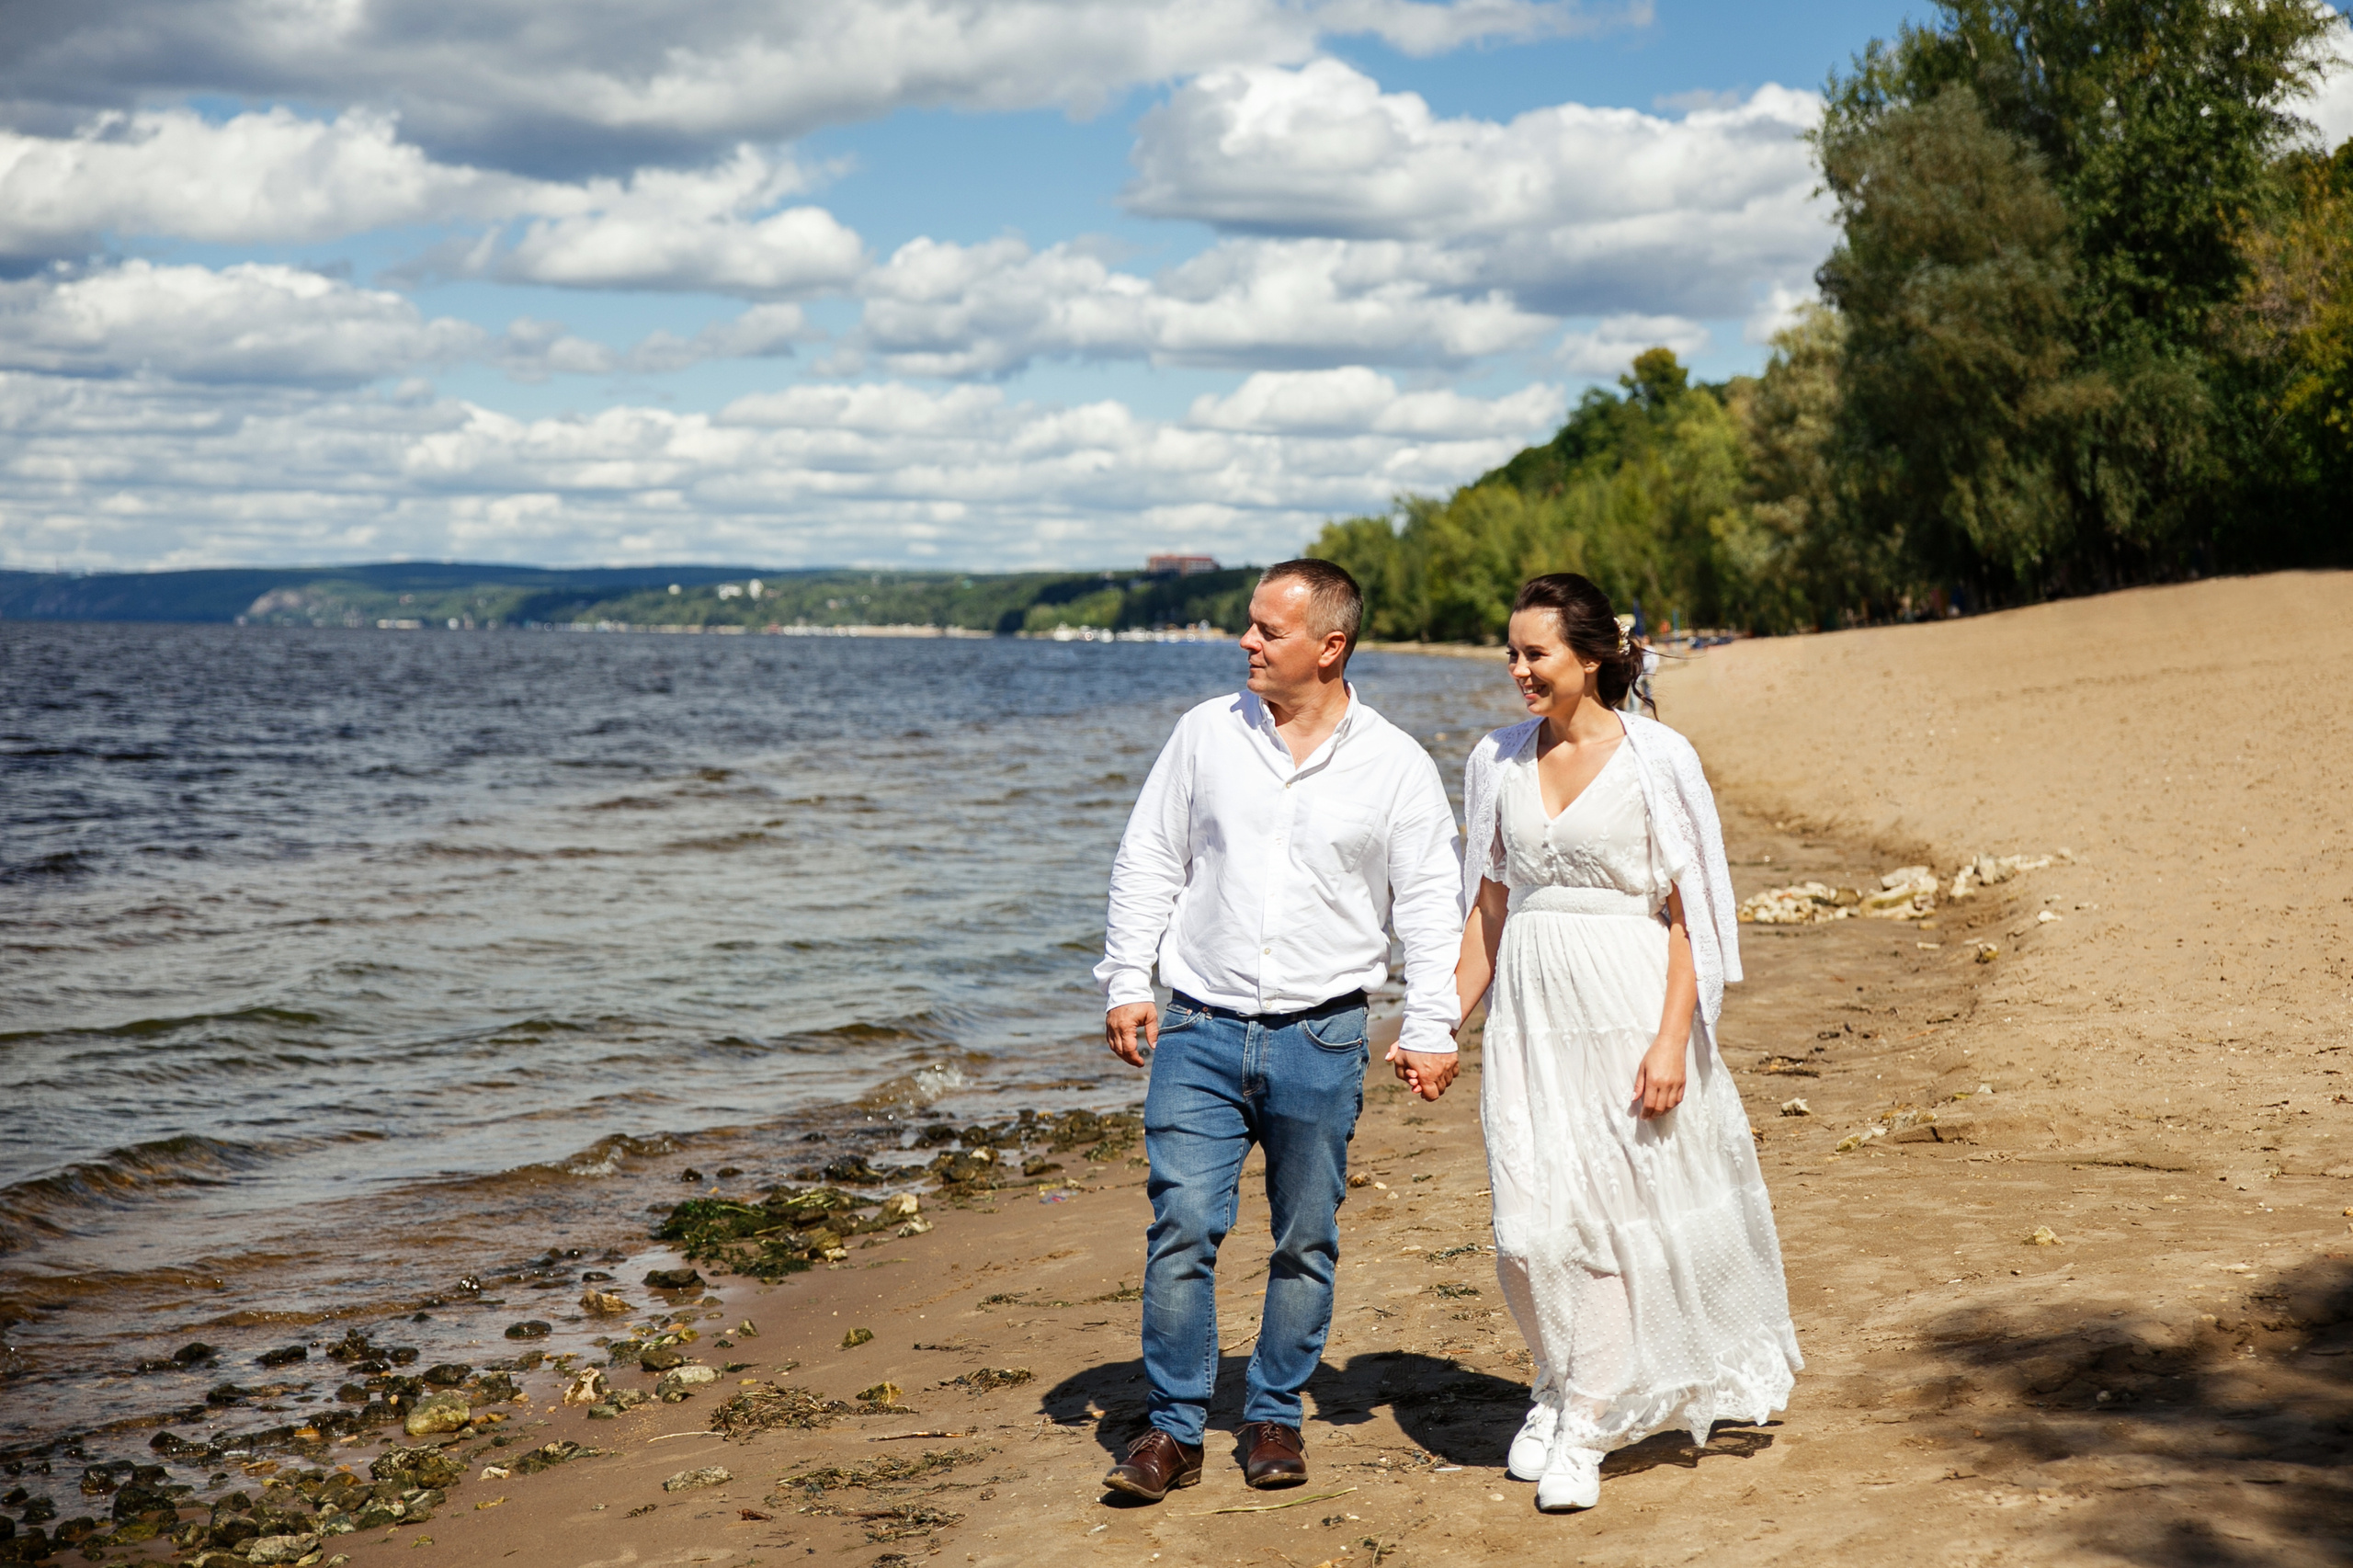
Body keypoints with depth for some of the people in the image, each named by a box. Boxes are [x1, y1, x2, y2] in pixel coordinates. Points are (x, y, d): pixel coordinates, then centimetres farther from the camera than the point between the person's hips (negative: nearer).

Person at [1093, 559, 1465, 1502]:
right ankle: (1174, 1428, 4)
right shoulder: (1206, 734, 5)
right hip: (1201, 1028, 1)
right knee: (1182, 1224, -6)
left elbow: (1432, 903, 2)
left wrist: (1431, 1027, -4)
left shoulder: (1395, 764, 0)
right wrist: (1125, 982, 4)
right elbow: (1149, 861, 10)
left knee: (1306, 1240, 7)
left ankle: (1274, 1417, 22)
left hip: (1321, 1038, -1)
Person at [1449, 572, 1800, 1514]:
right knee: (1528, 1225, 0)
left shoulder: (1657, 759, -6)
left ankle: (1584, 1429, 10)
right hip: (1529, 1009, 4)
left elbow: (1688, 914, -6)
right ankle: (1563, 1384, 26)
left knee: (1613, 1218, 0)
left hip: (1628, 1007, -4)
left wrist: (1672, 1039, -14)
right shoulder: (1499, 762, 8)